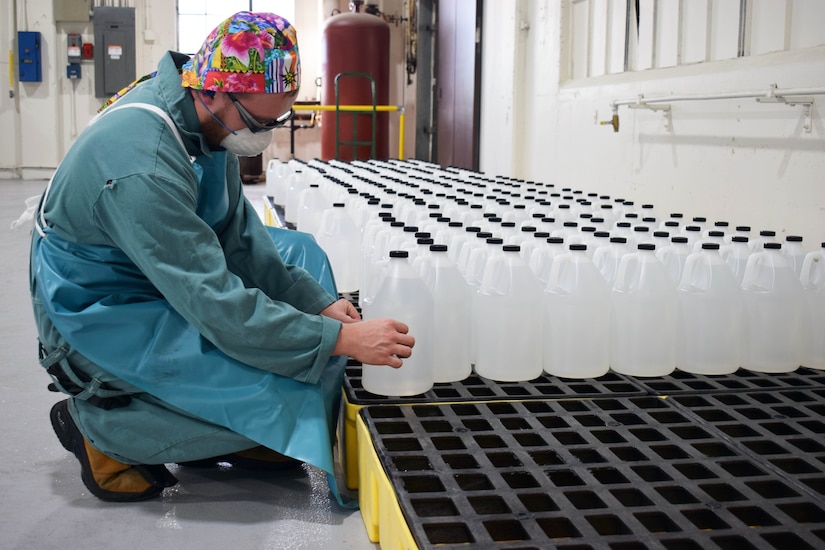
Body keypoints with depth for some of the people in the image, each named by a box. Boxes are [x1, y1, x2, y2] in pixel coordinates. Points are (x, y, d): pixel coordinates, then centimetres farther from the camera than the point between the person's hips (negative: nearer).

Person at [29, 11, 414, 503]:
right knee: (275, 393, -23)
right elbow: (219, 307, -33)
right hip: (99, 322, -9)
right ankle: (103, 430, -2)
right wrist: (342, 339, -30)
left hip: (161, 289, 10)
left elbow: (239, 237, 1)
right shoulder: (144, 166, -33)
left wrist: (317, 301, -9)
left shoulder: (213, 122, -5)